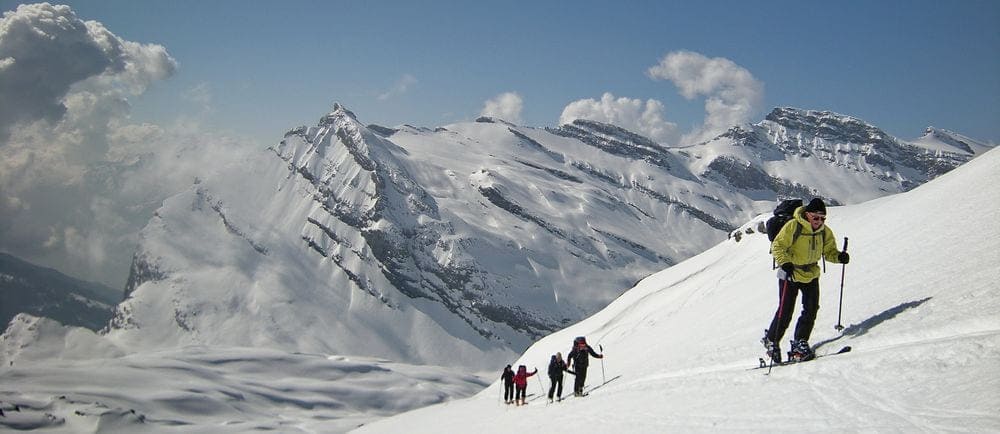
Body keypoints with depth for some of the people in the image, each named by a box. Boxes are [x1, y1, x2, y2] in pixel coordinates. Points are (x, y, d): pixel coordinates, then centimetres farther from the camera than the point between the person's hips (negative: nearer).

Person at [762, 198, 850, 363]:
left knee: (811, 310, -4)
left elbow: (829, 251, 8)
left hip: (811, 275, 5)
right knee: (785, 312, -3)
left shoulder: (825, 232, -1)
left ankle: (799, 344, 7)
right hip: (790, 275, -5)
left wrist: (839, 257, -15)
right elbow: (777, 246, -16)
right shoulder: (793, 227, -18)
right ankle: (771, 340, 18)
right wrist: (785, 263, -32)